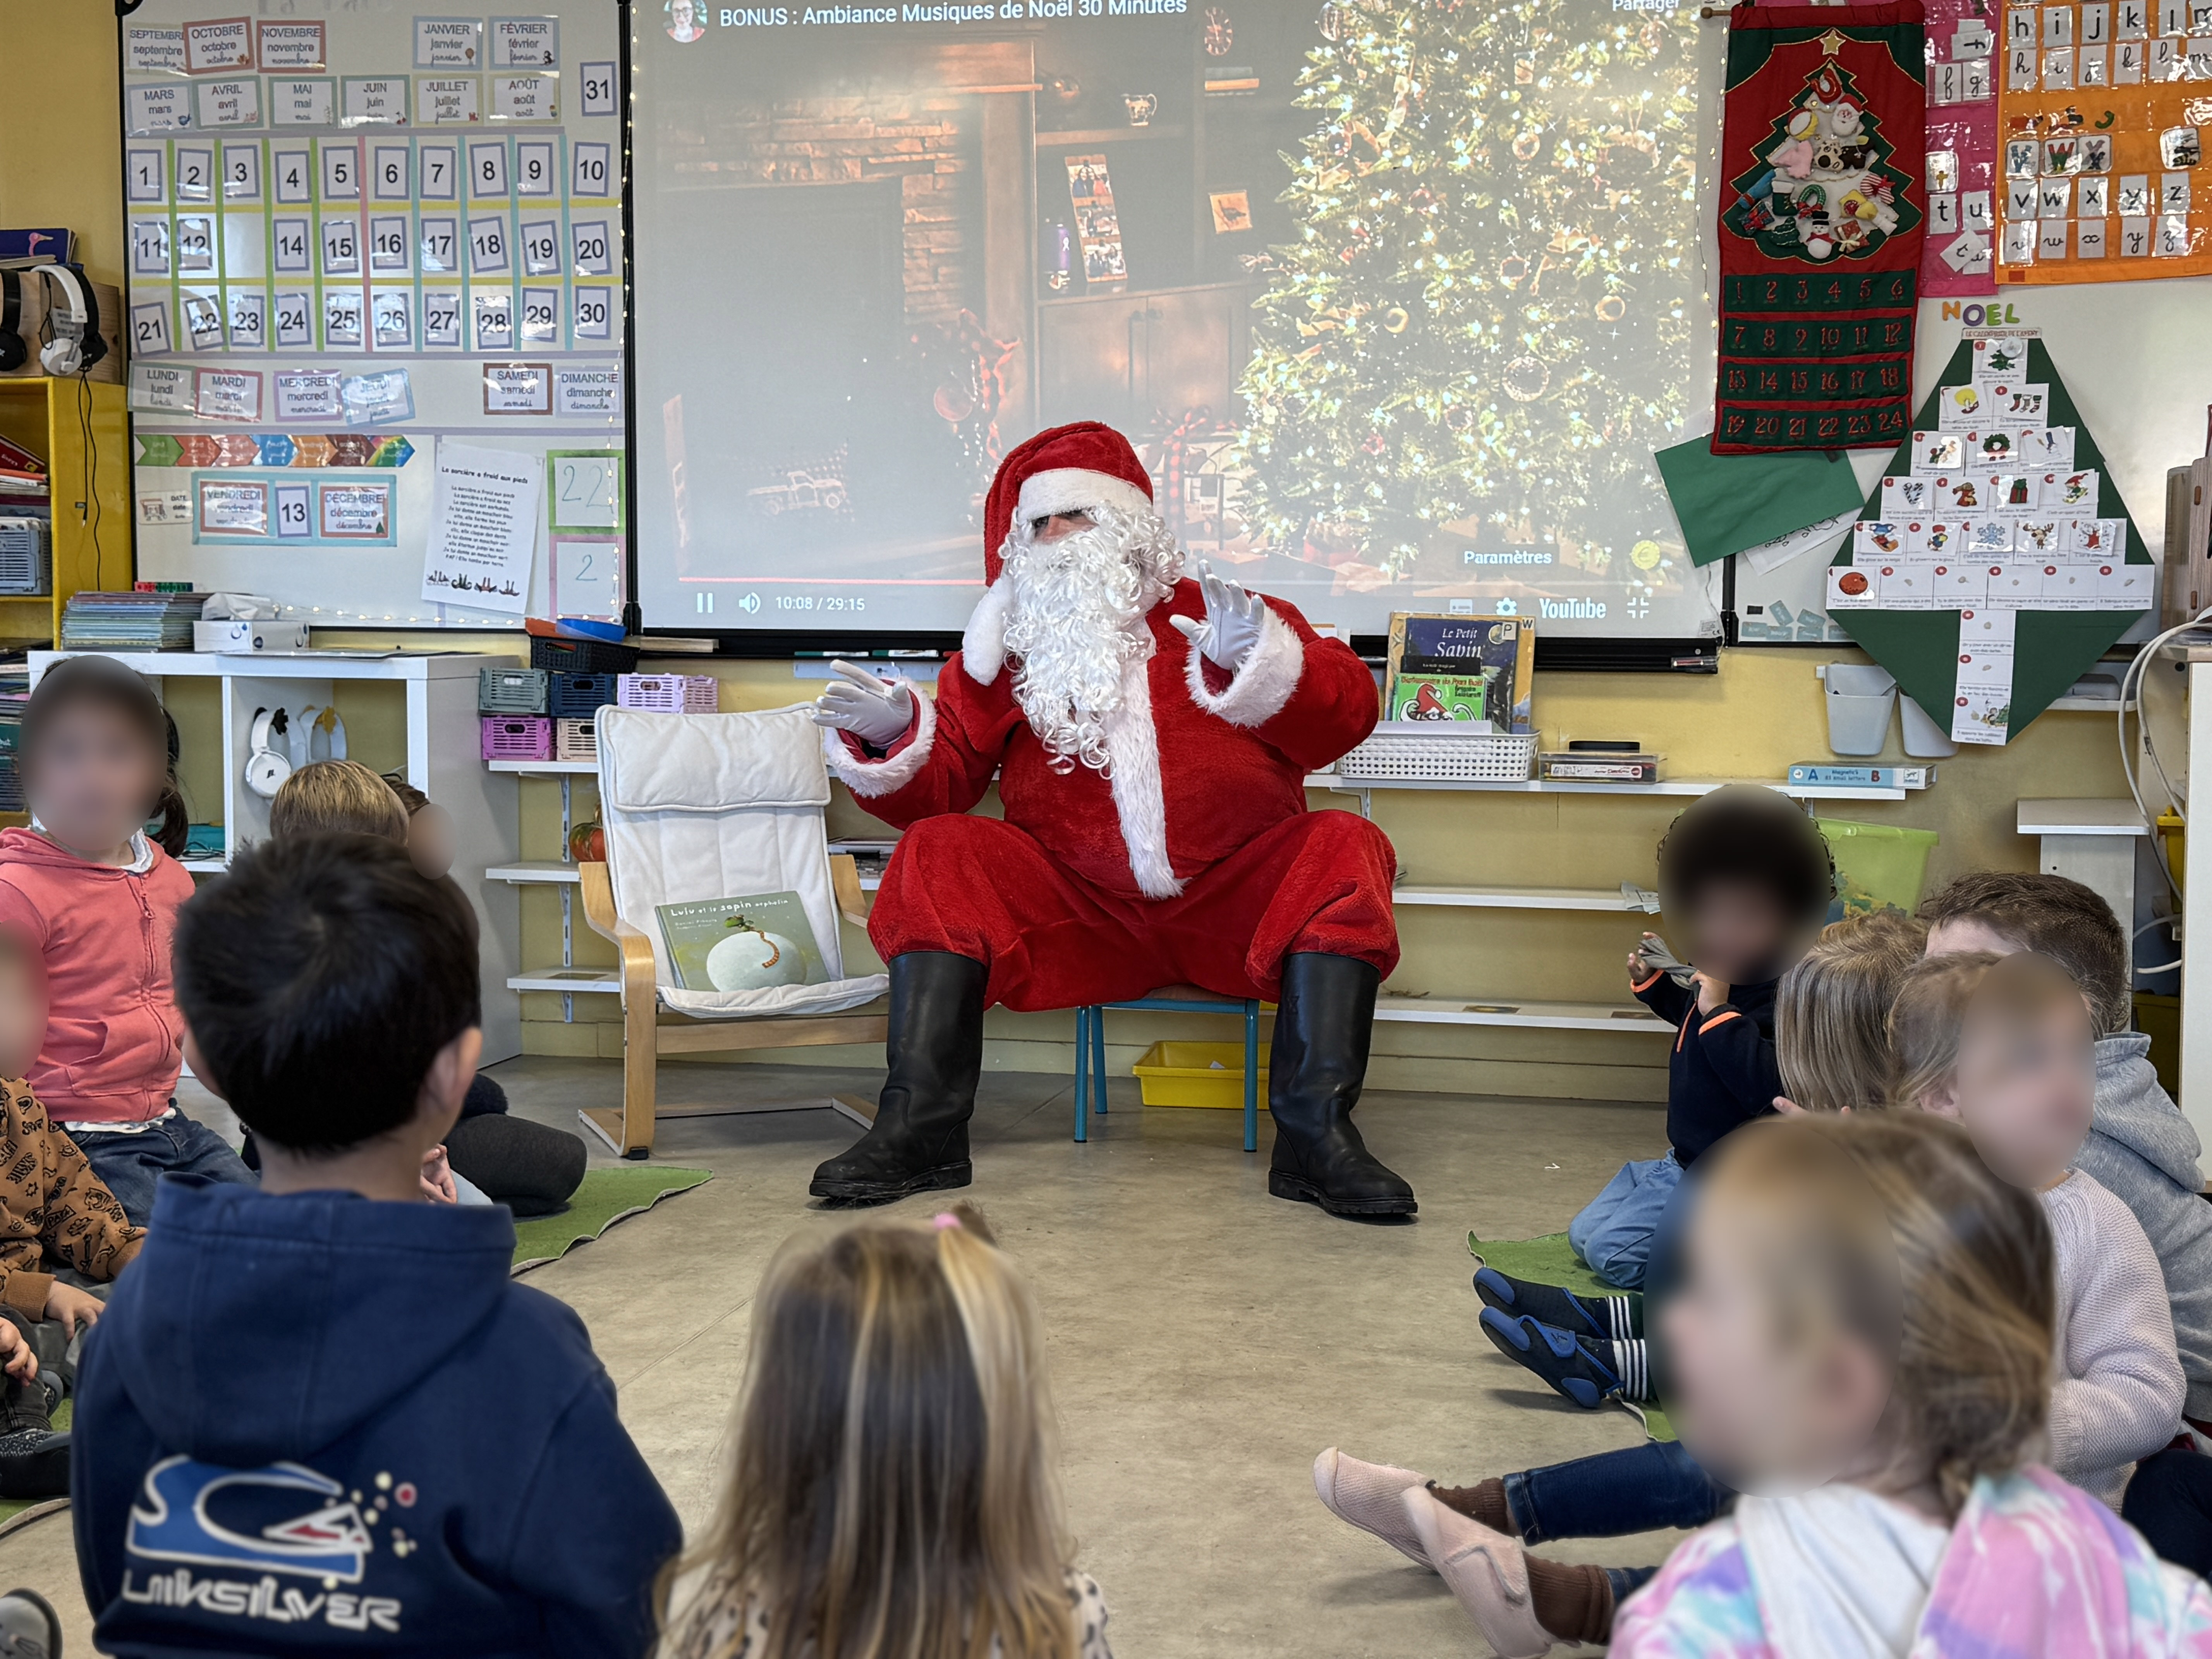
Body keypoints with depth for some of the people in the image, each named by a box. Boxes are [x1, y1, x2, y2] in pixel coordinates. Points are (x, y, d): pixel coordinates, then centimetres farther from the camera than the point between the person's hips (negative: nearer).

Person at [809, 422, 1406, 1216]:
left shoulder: (1218, 615, 13)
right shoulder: (1005, 653, 18)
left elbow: (1348, 710, -1)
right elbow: (940, 780, 12)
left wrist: (1259, 661, -19)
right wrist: (893, 736, -9)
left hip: (1233, 899, -1)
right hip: (1078, 919, 1)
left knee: (1345, 850, -26)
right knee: (940, 853, -18)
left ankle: (1316, 1135, -33)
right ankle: (922, 1129, -24)